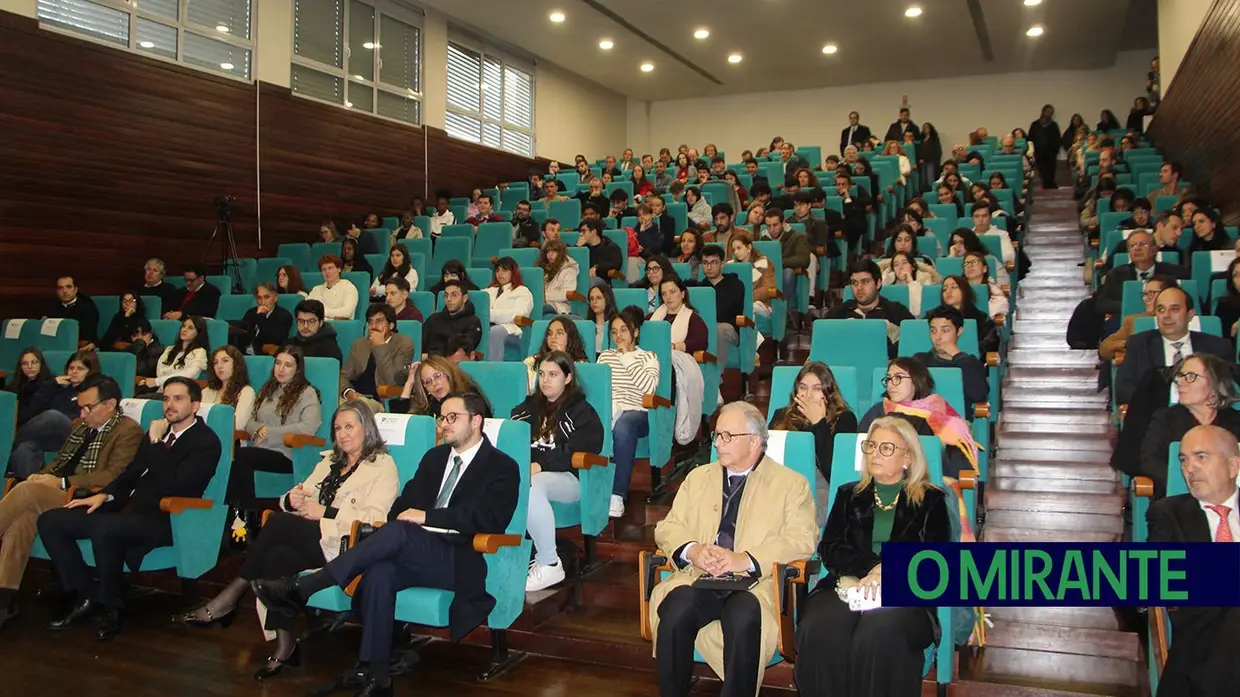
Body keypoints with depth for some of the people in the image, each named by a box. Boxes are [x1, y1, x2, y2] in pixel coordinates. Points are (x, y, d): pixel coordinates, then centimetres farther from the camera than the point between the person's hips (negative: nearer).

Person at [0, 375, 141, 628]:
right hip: (55, 494, 7)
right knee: (23, 517, -26)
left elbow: (114, 476, -14)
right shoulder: (81, 425, 22)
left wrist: (63, 482, -17)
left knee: (26, 491, -28)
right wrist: (43, 476, 2)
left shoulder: (128, 431, -4)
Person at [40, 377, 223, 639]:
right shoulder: (159, 433, 16)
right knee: (50, 521, -3)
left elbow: (172, 486, -19)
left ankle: (112, 607, -15)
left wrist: (156, 443, -14)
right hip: (131, 510, 8)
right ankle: (88, 596, 1)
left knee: (104, 528, -36)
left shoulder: (207, 442, -7)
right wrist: (105, 495, 5)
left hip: (163, 521, -8)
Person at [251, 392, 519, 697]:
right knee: (379, 573, -30)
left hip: (459, 562, -5)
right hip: (412, 553, 5)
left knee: (398, 531, -32)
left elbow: (487, 520, -12)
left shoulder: (503, 468, 3)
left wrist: (426, 517, -16)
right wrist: (403, 515, -6)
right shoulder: (434, 457, 23)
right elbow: (405, 503, 19)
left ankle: (301, 588, -31)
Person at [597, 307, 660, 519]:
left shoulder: (648, 357, 13)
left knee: (622, 427, -40)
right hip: (606, 410, 2)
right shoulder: (605, 356, 23)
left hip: (636, 412, -2)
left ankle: (618, 495, -37)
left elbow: (650, 387, -8)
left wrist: (627, 357, -3)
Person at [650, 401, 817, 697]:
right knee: (674, 614, -29)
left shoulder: (791, 483, 10)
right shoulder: (698, 477, 22)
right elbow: (667, 527, 15)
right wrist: (692, 550, -8)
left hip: (755, 583, -3)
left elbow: (802, 539, -4)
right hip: (698, 578, 3)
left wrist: (746, 560, -16)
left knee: (743, 619, -35)